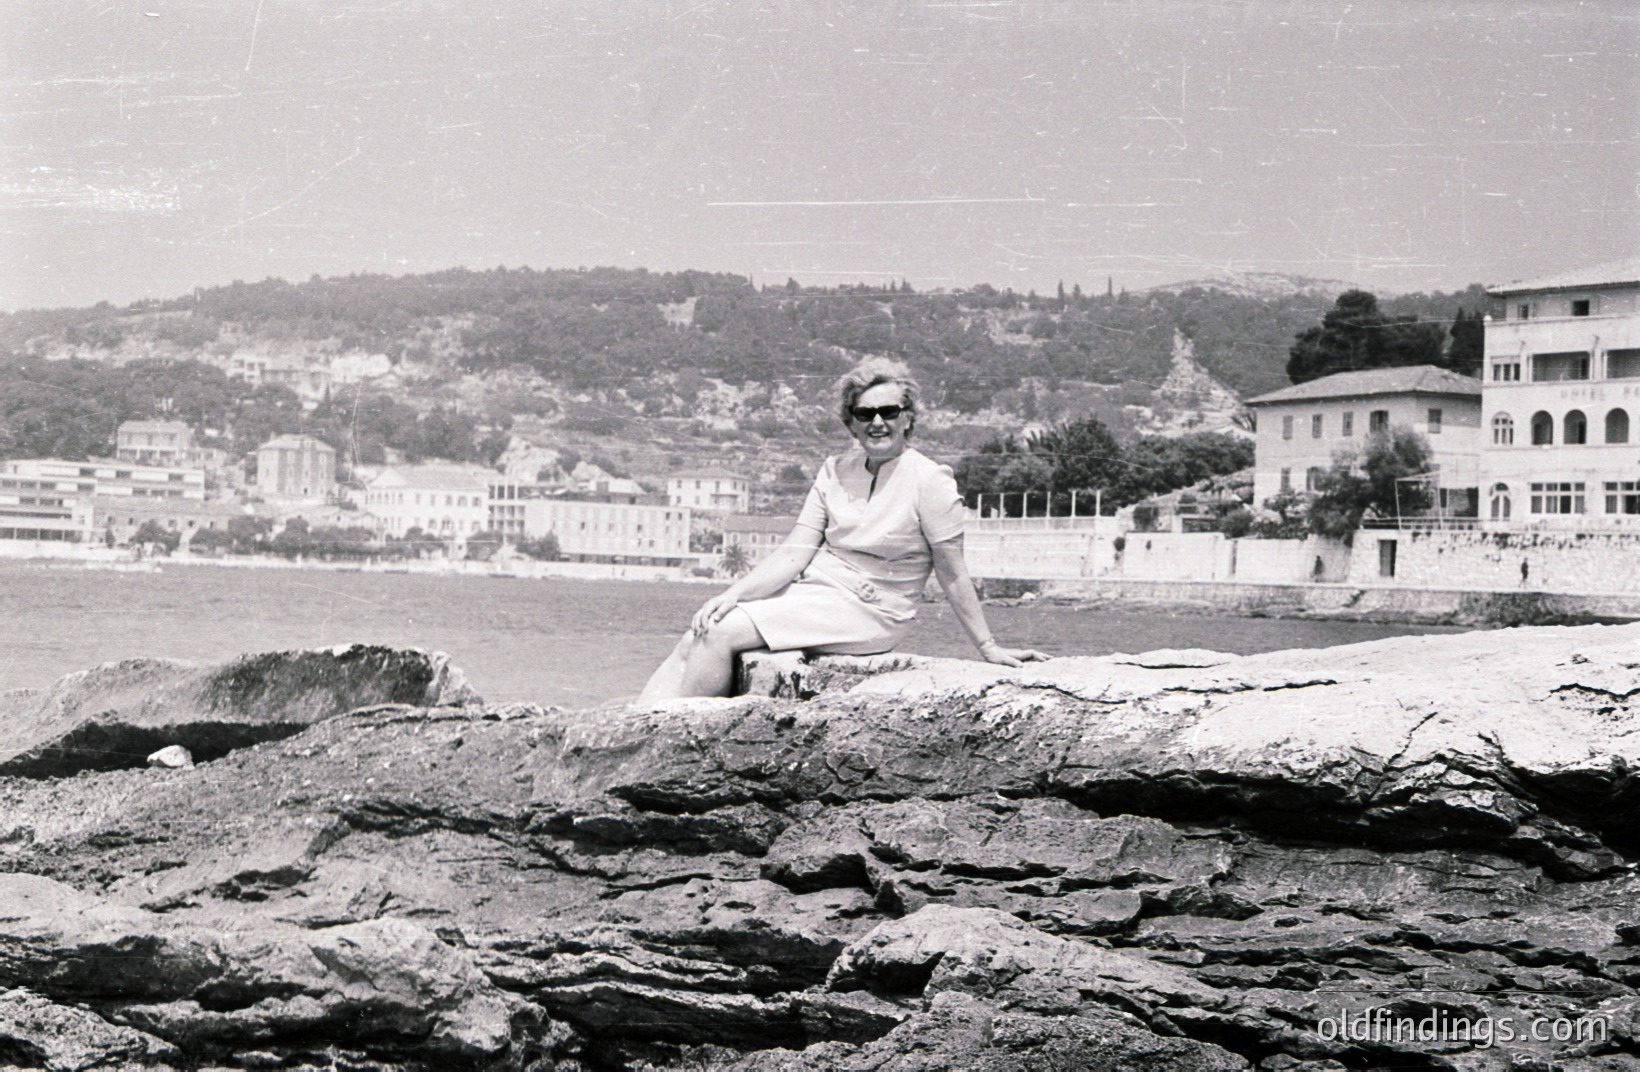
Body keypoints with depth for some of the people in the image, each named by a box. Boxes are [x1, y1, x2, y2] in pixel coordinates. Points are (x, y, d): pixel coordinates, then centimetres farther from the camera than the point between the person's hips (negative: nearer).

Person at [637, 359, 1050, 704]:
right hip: (813, 591, 7)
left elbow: (953, 576, -5)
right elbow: (794, 553, 4)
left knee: (721, 635, -21)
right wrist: (734, 594, -10)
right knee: (700, 634, -12)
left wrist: (989, 648, -4)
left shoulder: (930, 480, -9)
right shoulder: (835, 471, 9)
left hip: (867, 611, -7)